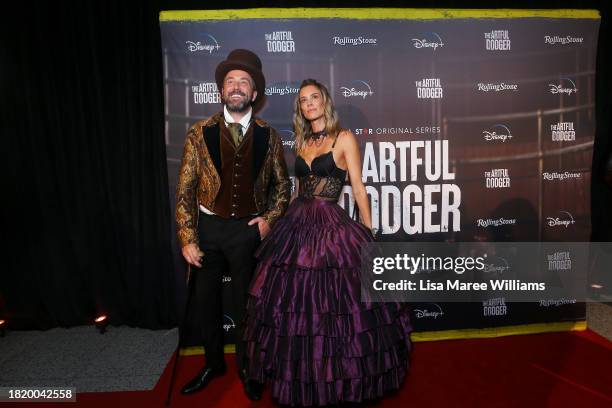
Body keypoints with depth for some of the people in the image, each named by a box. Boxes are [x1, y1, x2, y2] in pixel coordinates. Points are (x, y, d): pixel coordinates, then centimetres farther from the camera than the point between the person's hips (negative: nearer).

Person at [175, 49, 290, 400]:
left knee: (246, 304, 12)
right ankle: (214, 364, 39)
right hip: (208, 228, 1)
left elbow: (282, 185, 10)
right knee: (207, 302, 15)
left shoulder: (269, 137, 0)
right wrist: (187, 238, -7)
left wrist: (270, 219, -5)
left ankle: (247, 368, 36)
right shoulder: (200, 134, -3)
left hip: (249, 230, 0)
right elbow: (185, 190, -3)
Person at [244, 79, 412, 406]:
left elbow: (358, 188, -4)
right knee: (295, 301, 9)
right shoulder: (302, 142, 14)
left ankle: (340, 377, 24)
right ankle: (302, 379, 31)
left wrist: (370, 234, -6)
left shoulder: (344, 138, -1)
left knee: (334, 306, 0)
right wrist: (274, 218, 15)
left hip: (331, 227, -5)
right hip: (297, 226, 5)